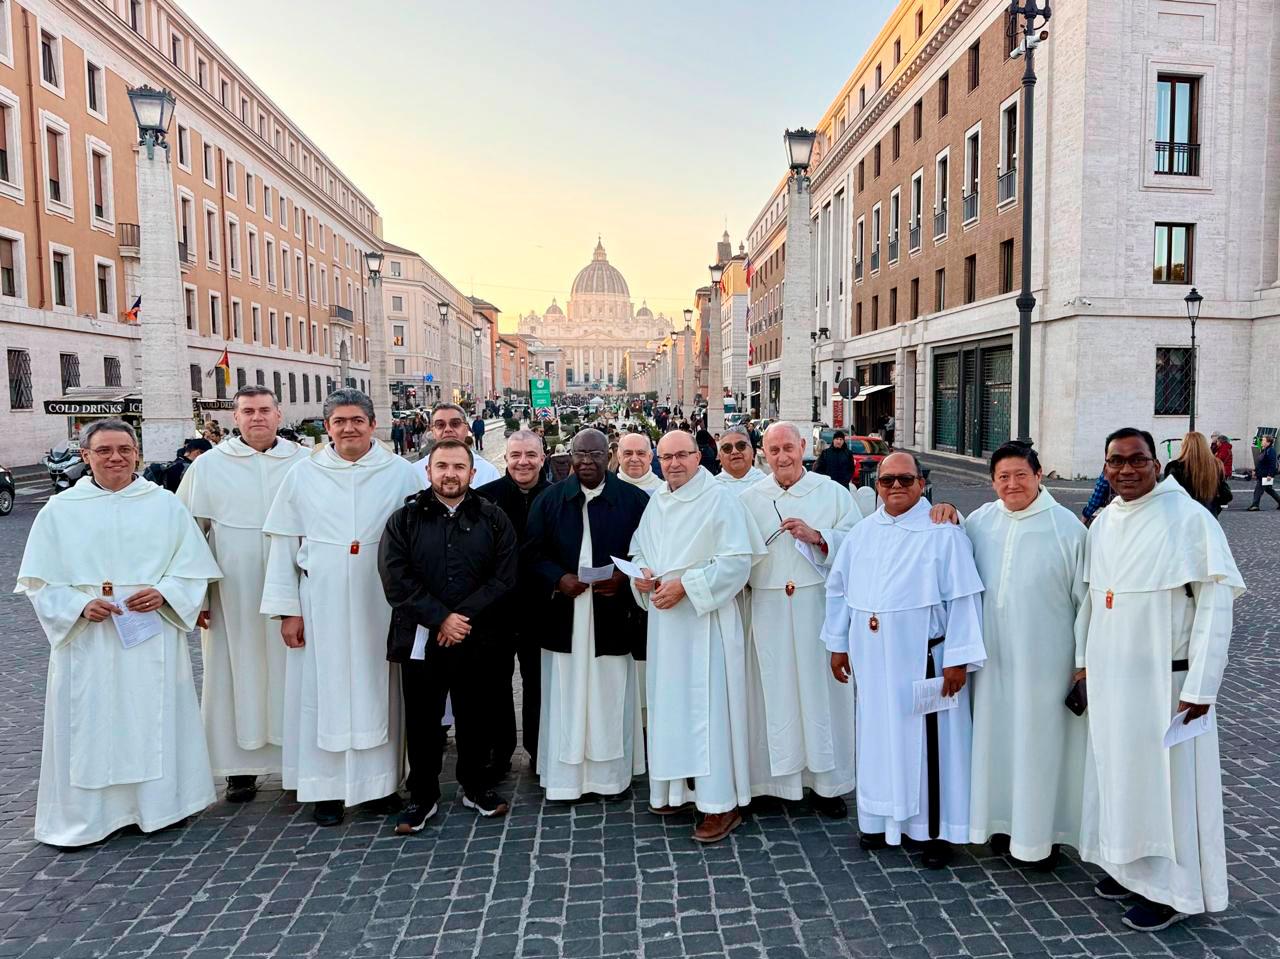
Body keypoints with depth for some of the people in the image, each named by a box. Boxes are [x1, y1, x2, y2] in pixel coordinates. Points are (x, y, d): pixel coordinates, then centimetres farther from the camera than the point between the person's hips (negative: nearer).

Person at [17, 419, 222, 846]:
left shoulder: (165, 505, 4)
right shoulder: (59, 511, 4)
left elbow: (193, 566, 4)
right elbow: (40, 580, 3)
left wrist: (163, 593, -14)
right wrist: (80, 606, -13)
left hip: (152, 635, 0)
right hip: (86, 638, 0)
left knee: (155, 717, 7)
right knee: (89, 724, 3)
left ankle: (160, 800, 22)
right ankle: (82, 815, 17)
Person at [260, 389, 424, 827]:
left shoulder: (402, 474, 0)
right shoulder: (302, 476, 3)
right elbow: (284, 544, 4)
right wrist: (288, 609, -1)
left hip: (381, 604, 0)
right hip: (321, 604, 1)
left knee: (378, 688, 7)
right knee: (324, 690, 5)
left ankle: (382, 780, 21)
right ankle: (327, 787, 17)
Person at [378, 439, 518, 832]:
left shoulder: (493, 518, 3)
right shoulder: (405, 519, 2)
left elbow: (504, 576, -4)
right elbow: (396, 579, -7)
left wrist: (464, 616, -14)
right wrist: (441, 618, -15)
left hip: (477, 640, 1)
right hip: (421, 639, 0)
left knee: (475, 717, 12)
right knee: (422, 721, 9)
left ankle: (476, 787, 30)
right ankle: (422, 796, 25)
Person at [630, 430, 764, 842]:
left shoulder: (719, 500, -10)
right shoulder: (656, 503, 11)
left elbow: (737, 561, -16)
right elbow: (638, 550, 21)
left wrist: (684, 585, -20)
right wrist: (640, 574, -2)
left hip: (706, 621, -7)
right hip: (665, 622, 7)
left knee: (708, 705, -5)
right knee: (670, 703, 13)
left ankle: (722, 804, 4)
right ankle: (680, 787, 27)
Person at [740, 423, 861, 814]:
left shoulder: (833, 493, 3)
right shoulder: (749, 499, 7)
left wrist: (817, 536, -15)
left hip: (819, 606, -1)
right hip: (769, 611, 1)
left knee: (821, 690, 3)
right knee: (775, 690, 5)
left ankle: (825, 781, 16)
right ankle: (777, 777, 18)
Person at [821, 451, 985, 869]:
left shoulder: (943, 533, -7)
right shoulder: (861, 533, 8)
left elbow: (962, 598, -10)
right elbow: (839, 588, 14)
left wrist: (958, 659, -14)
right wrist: (838, 643, 12)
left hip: (922, 659, -4)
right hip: (872, 659, 5)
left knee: (927, 740, 3)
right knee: (879, 736, 13)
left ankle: (936, 829, 18)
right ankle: (881, 817, 28)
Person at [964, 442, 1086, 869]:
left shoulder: (1066, 526, -9)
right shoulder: (980, 521, 2)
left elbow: (1086, 598, -6)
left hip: (1042, 658, -4)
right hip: (993, 656, 4)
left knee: (1040, 740, 6)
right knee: (995, 735, 14)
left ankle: (1042, 832, 23)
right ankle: (1004, 819, 32)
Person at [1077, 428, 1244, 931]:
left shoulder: (1189, 518, -13)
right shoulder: (1103, 522, 7)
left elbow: (1216, 601, -16)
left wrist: (1199, 686, -18)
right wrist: (1084, 660, 13)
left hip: (1164, 678, -6)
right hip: (1109, 677, 6)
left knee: (1165, 777, 4)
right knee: (1117, 770, 16)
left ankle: (1173, 888, 21)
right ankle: (1130, 865, 33)